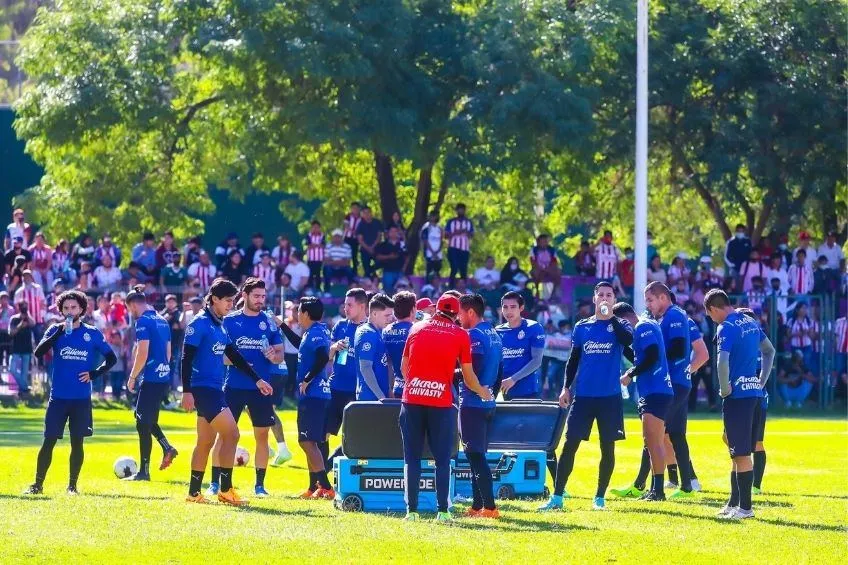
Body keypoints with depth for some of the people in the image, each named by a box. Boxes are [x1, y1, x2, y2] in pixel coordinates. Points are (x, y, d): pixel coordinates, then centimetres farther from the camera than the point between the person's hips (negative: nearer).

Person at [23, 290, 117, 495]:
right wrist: (60, 331, -21)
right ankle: (38, 484, 4)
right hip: (58, 397, 0)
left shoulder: (92, 334, 4)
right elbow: (39, 352, -13)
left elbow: (111, 358, 11)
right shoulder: (55, 330, 3)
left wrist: (94, 374, -3)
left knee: (77, 442, 3)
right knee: (49, 440, -3)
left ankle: (72, 485, 12)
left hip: (81, 398, 0)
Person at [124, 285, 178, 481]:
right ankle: (167, 447, 5)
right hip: (164, 378, 9)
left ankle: (144, 471, 2)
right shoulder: (162, 320, 14)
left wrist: (132, 377, -10)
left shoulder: (143, 321, -12)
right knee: (146, 418, 22)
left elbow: (142, 353, -18)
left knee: (143, 423, -1)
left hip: (151, 379, -9)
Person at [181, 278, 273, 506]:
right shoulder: (200, 323, -11)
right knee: (231, 434, -12)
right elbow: (186, 358, -15)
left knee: (205, 442, 11)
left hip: (215, 389, 9)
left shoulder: (220, 325, 16)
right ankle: (225, 490, -9)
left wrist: (257, 379, 22)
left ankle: (194, 493, 15)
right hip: (203, 388, -9)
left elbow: (234, 356, 23)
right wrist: (187, 391, -20)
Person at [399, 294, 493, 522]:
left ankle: (412, 510, 3)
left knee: (412, 458, 7)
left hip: (412, 400, 2)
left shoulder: (417, 329, 10)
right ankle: (442, 511, 1)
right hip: (441, 402, -2)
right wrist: (482, 392, 28)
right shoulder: (460, 335, 4)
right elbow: (468, 377, 8)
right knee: (442, 460, 6)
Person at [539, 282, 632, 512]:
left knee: (607, 447, 3)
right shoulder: (581, 327, 10)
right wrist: (566, 387, 5)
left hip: (610, 397, -1)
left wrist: (611, 316, -17)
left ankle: (600, 497, 13)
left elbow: (628, 340, -21)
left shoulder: (619, 325, 3)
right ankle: (557, 497, -1)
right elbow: (573, 359, 14)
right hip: (583, 396, 1)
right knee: (570, 444, -3)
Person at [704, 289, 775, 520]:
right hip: (754, 392, 9)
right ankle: (734, 503, 23)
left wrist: (725, 389, -12)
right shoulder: (750, 323, 13)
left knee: (741, 453, -5)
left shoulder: (726, 328, -13)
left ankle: (745, 507, -4)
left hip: (737, 395, -9)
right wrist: (761, 381, 23)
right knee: (738, 451, 17)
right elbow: (769, 351, 26)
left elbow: (723, 362, -25)